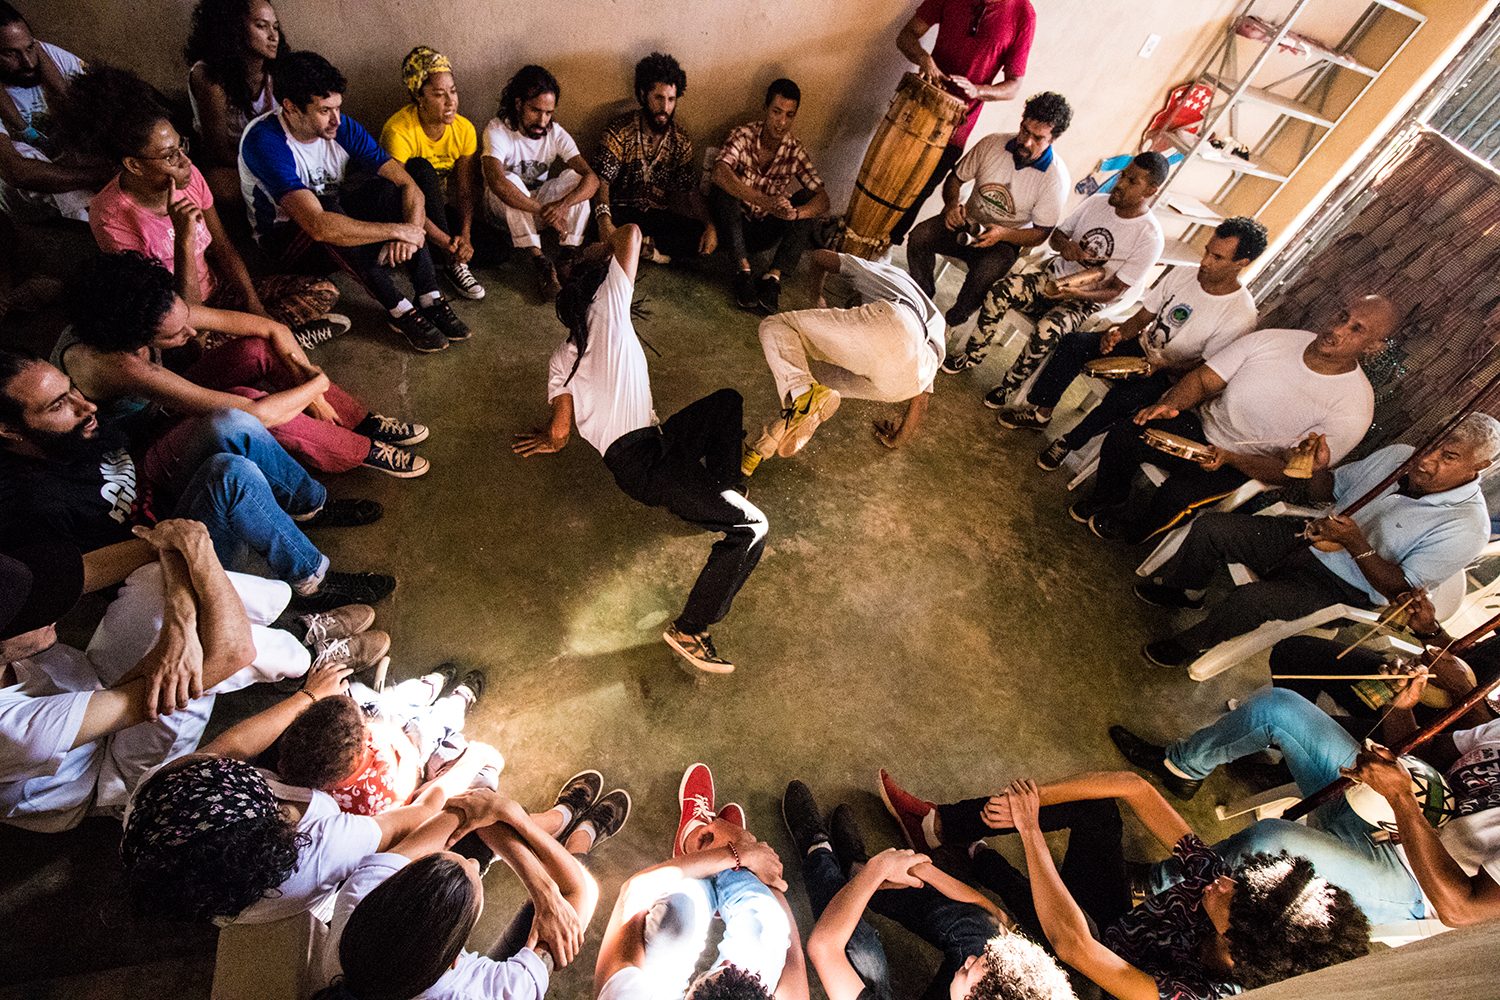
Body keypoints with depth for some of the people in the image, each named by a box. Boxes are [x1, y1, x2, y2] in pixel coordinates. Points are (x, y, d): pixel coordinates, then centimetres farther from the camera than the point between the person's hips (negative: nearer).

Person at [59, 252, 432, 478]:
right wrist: (316, 384, -30)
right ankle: (363, 452, -17)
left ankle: (365, 423, -8)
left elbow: (270, 327, -14)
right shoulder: (114, 364, -40)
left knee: (258, 349, -18)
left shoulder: (161, 308, -21)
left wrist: (311, 391, -20)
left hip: (163, 403, 7)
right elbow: (252, 415, -44)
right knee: (245, 402, -34)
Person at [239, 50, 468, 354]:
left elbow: (409, 185, -17)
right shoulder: (264, 141, -29)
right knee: (327, 205, -37)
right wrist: (397, 230, -39)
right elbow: (318, 224, -41)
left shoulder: (343, 128, -12)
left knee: (390, 186, -20)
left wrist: (410, 233, -36)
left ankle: (430, 299, -27)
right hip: (283, 237, -5)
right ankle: (400, 311, -33)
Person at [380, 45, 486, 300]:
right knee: (421, 168, -36)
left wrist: (465, 236, -30)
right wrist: (445, 242, -37)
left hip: (440, 207, 3)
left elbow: (466, 192, -13)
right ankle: (455, 261, -32)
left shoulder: (464, 129, -9)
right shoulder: (399, 131, -25)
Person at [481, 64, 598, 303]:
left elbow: (592, 178, -23)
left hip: (539, 200, 3)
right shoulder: (497, 130, -21)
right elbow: (497, 182, -38)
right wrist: (544, 213, -45)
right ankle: (540, 262, -32)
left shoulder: (556, 134, -10)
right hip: (505, 210, -3)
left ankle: (568, 258, -25)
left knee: (576, 176, -19)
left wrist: (562, 205, -41)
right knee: (510, 179, -35)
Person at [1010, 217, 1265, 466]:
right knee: (1074, 342, -17)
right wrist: (1118, 333, -17)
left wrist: (1160, 366, -30)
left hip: (1170, 374, -5)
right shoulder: (1181, 275, -2)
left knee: (1123, 397, -37)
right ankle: (1041, 413, -8)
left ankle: (1070, 442, -13)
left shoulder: (1240, 316, -17)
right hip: (1141, 346, 6)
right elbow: (1143, 316, 4)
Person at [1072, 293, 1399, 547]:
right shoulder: (1273, 341, -7)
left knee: (1177, 495, -31)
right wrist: (1169, 403, -27)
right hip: (1200, 425, 4)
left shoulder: (1353, 406, -15)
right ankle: (1108, 499, 15)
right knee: (1121, 438, -17)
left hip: (1246, 467, -3)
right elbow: (1203, 378, -5)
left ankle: (1129, 526, 5)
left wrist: (1229, 458, -33)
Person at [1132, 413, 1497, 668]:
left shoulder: (1466, 528, -17)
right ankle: (1182, 590, 17)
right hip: (1308, 538, 7)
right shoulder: (1400, 455, 0)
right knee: (1210, 526, -9)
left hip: (1342, 589, -6)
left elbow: (1402, 591, -17)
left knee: (1254, 599, -33)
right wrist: (1316, 468, -11)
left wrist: (1355, 544, -32)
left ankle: (1191, 644, -5)